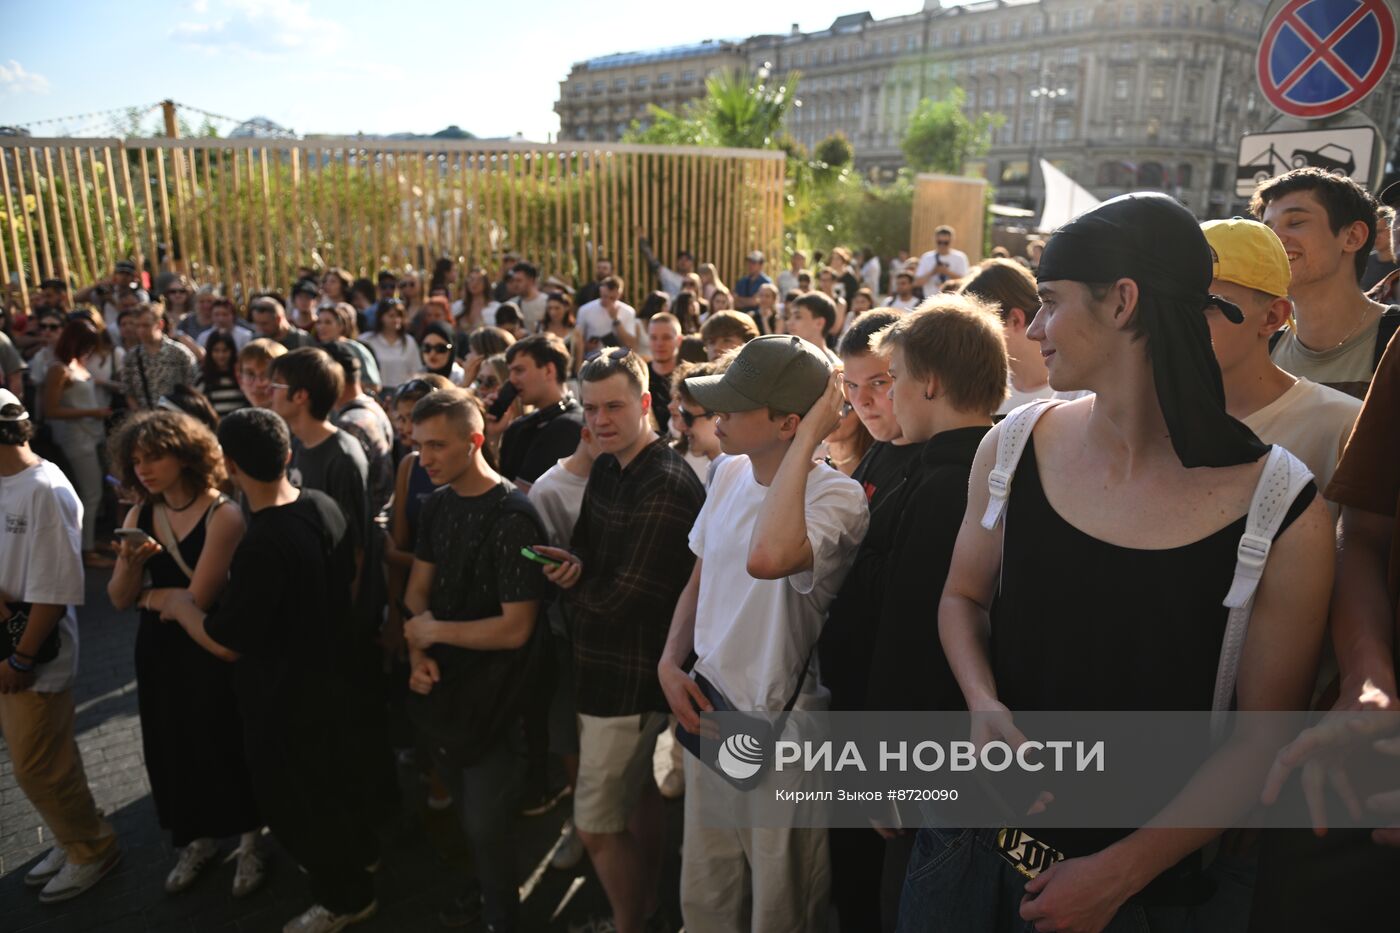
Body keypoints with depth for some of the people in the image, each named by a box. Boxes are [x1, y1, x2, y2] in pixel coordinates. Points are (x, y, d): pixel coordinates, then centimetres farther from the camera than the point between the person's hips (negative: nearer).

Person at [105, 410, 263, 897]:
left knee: (224, 745, 9)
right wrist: (128, 560, -20)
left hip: (213, 651, -6)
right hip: (159, 651, 6)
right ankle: (197, 839, 43)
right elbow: (120, 599, 0)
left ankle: (248, 842, 33)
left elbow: (198, 599, -22)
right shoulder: (139, 516, -1)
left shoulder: (223, 514, -21)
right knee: (172, 749, 19)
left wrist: (148, 596, -5)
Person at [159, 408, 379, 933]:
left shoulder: (262, 545, -33)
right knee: (330, 770, 29)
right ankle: (359, 850, 51)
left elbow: (227, 644, -24)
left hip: (284, 697, -8)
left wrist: (180, 605, -8)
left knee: (292, 797, 14)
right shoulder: (325, 506, -9)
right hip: (330, 670, 8)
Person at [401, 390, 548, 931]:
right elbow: (418, 587, 8)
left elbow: (514, 628, -23)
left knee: (484, 820, 3)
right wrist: (418, 654, -8)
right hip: (442, 684, 7)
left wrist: (434, 631, -14)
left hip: (491, 695, -7)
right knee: (465, 803, 21)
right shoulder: (438, 504, 2)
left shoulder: (512, 517, -22)